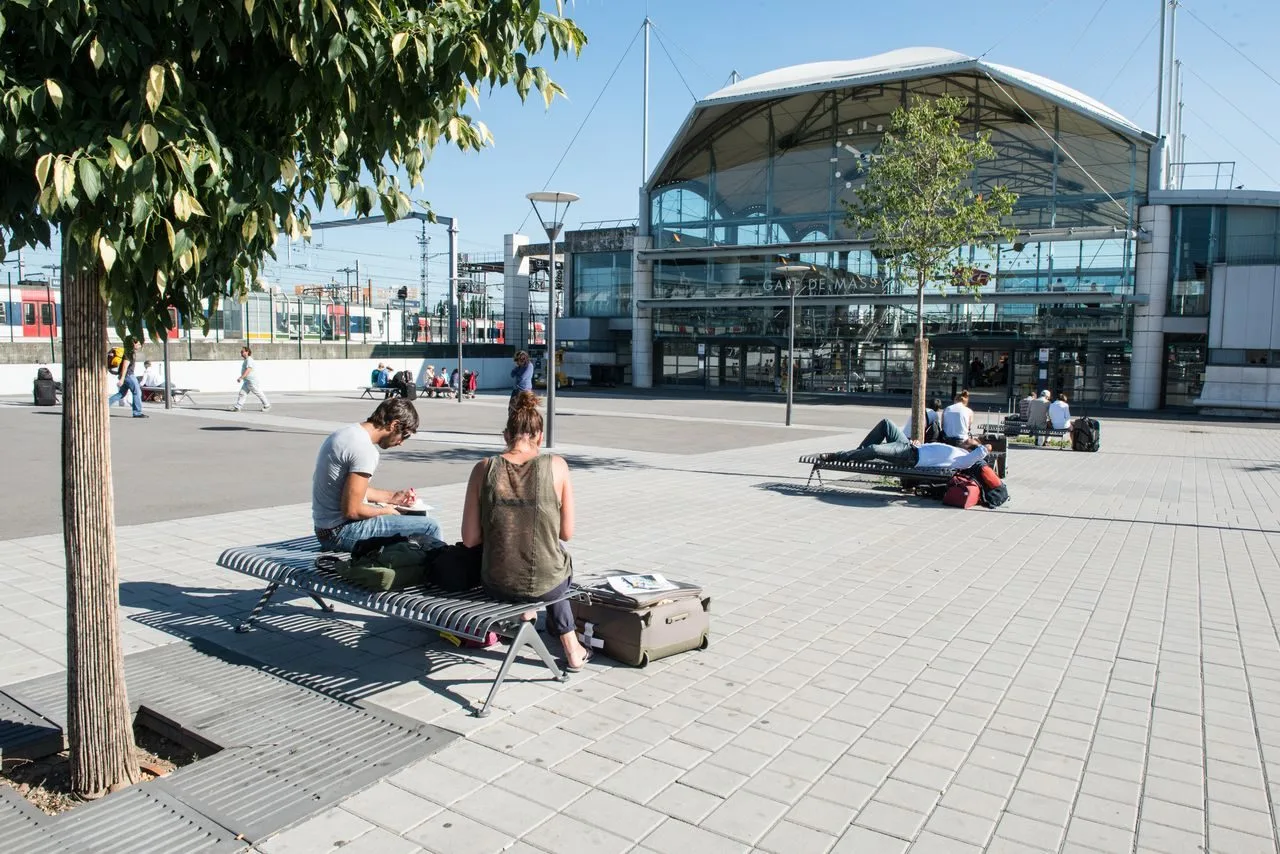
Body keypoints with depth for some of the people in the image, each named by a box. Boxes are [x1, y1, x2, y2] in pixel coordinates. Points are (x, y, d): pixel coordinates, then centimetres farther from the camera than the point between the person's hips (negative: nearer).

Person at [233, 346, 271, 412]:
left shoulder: (249, 360, -17)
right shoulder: (246, 360, 14)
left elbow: (248, 370, -29)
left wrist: (241, 377, -35)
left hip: (252, 381, -10)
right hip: (247, 381, 10)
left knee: (259, 393, 0)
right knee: (242, 393, 3)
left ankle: (267, 405, 11)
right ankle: (237, 407, 1)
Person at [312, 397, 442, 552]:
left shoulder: (347, 432, 9)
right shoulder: (365, 449, -23)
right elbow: (351, 510, -25)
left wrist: (391, 497, 16)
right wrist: (384, 511, -7)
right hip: (342, 532, -11)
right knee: (429, 527, -13)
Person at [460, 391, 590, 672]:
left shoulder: (484, 469, -8)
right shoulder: (556, 466, -10)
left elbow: (469, 539, -6)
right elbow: (567, 533, -5)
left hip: (497, 584, 2)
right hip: (546, 584, -1)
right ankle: (571, 648, 46)